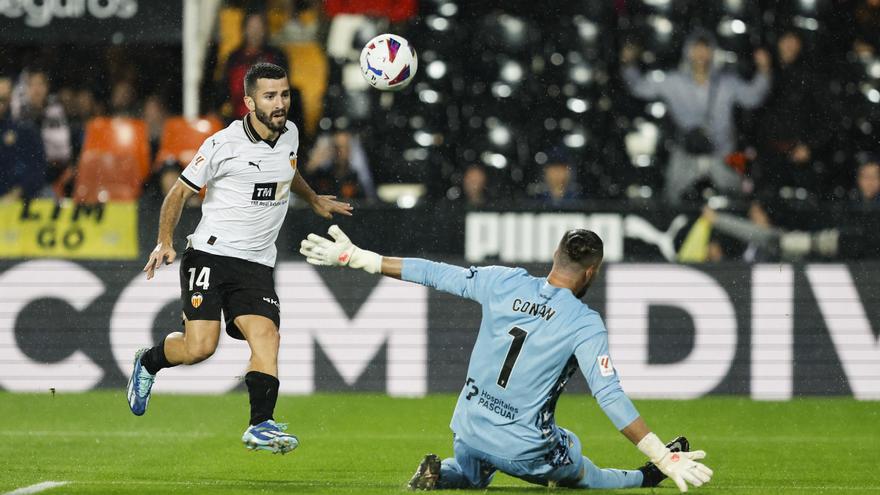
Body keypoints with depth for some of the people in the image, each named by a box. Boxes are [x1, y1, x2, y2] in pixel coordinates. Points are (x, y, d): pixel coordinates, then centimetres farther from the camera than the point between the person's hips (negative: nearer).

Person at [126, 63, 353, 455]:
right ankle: (148, 362, 17)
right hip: (210, 254, -5)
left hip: (256, 264, 5)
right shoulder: (224, 144, -10)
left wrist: (314, 201, 48)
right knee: (200, 346, -14)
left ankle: (261, 426, -23)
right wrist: (165, 242, -11)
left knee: (266, 334, -18)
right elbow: (181, 191, -1)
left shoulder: (289, 134, 9)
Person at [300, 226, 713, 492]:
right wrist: (665, 458, -21)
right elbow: (610, 396, -22)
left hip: (470, 430, 3)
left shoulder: (504, 283, -4)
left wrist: (354, 257, 14)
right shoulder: (585, 325, -16)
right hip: (526, 449, -3)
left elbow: (433, 274, 4)